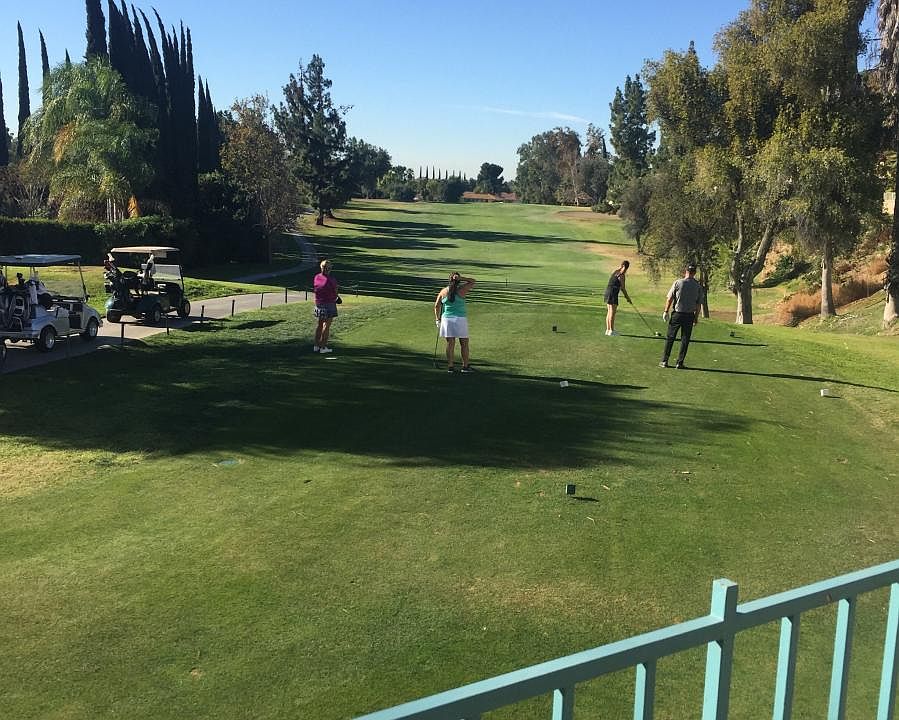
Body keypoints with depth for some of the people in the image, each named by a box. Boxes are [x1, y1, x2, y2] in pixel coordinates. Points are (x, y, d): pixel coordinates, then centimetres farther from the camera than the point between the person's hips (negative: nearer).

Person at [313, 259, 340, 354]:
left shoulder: (317, 277, 1)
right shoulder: (330, 279, -18)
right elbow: (335, 292, -12)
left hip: (318, 303, 6)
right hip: (329, 303, -6)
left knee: (320, 324, 17)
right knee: (327, 325, 1)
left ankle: (316, 346, 21)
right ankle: (323, 347, 2)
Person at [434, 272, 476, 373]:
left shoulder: (443, 292, 2)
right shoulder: (461, 290, -6)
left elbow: (437, 306, 6)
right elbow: (473, 281, 6)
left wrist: (438, 319, 15)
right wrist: (461, 278, -4)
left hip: (447, 320, 3)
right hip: (460, 319, -3)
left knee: (450, 344, 6)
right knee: (464, 344, 8)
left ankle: (450, 366, 5)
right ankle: (465, 366, 11)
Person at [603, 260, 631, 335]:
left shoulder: (616, 272, 17)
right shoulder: (621, 275, -11)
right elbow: (623, 287, -8)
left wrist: (625, 295, 17)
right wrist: (627, 297, 2)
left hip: (608, 292, 9)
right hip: (613, 293, -9)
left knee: (609, 312, 12)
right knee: (612, 312, -6)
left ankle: (608, 330, 15)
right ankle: (611, 330, -5)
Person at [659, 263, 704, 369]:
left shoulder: (678, 282, -7)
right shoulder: (698, 286, -2)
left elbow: (669, 299, -5)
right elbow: (699, 304, 2)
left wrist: (666, 311, 5)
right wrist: (696, 317, 11)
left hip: (677, 314, -1)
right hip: (689, 315, 1)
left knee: (670, 338, 8)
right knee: (685, 340, 7)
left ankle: (664, 361, 9)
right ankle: (679, 363, 8)